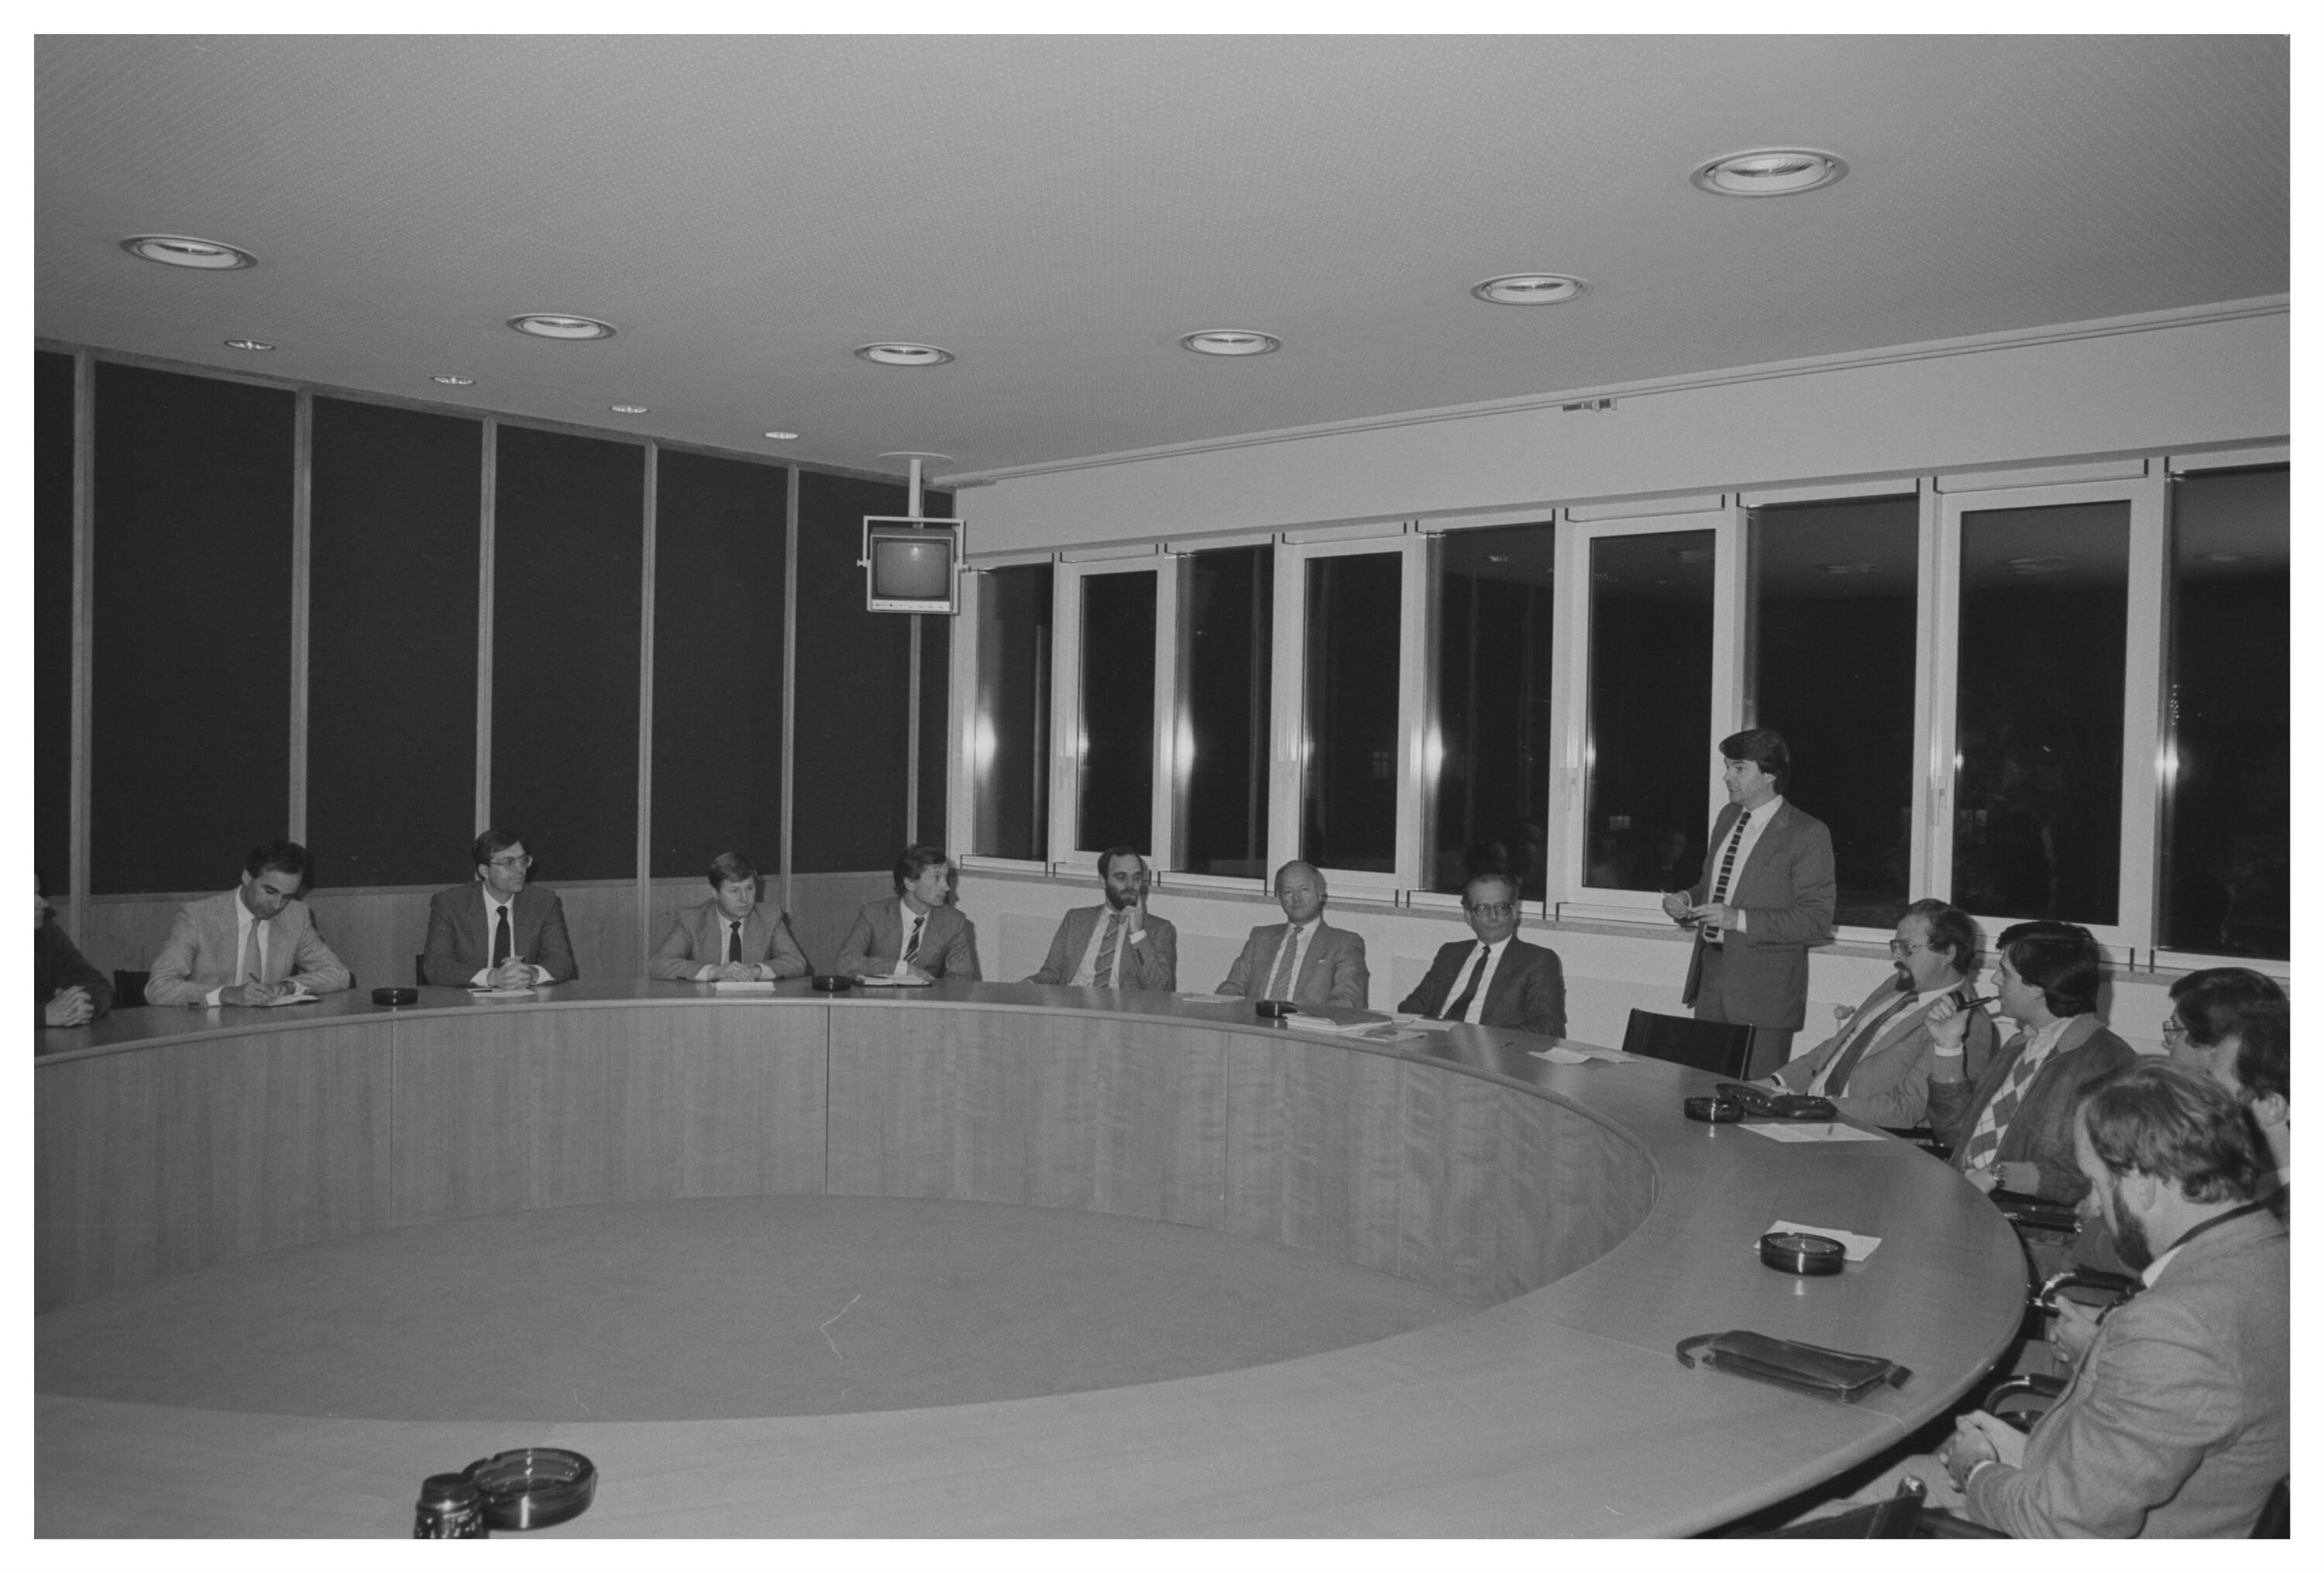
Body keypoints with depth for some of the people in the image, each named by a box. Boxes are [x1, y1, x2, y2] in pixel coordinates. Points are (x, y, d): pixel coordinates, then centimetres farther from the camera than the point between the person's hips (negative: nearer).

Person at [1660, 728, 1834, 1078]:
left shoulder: (1807, 834, -10)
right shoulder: (1727, 817, 13)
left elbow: (1817, 920, -15)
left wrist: (1739, 919, -22)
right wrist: (1684, 901, 3)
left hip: (1763, 990, -6)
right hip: (1709, 974, 7)